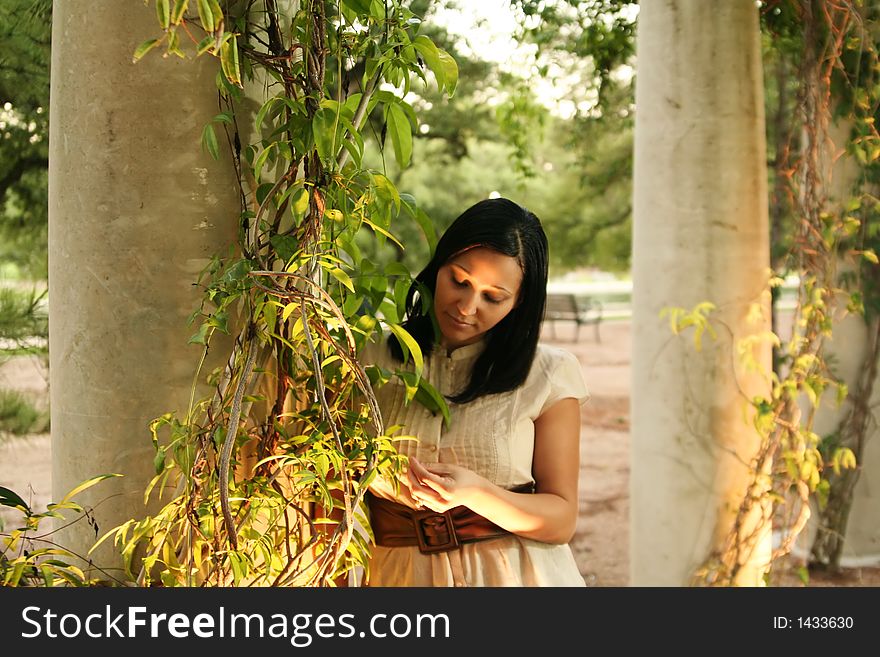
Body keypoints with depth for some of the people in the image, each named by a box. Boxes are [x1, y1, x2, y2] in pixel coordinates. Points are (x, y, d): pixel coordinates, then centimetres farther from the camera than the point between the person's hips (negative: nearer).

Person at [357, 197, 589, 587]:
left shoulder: (547, 376, -7)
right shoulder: (373, 363, -2)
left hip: (515, 573, -1)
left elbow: (561, 519, -10)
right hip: (401, 572, 1)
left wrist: (475, 492, -24)